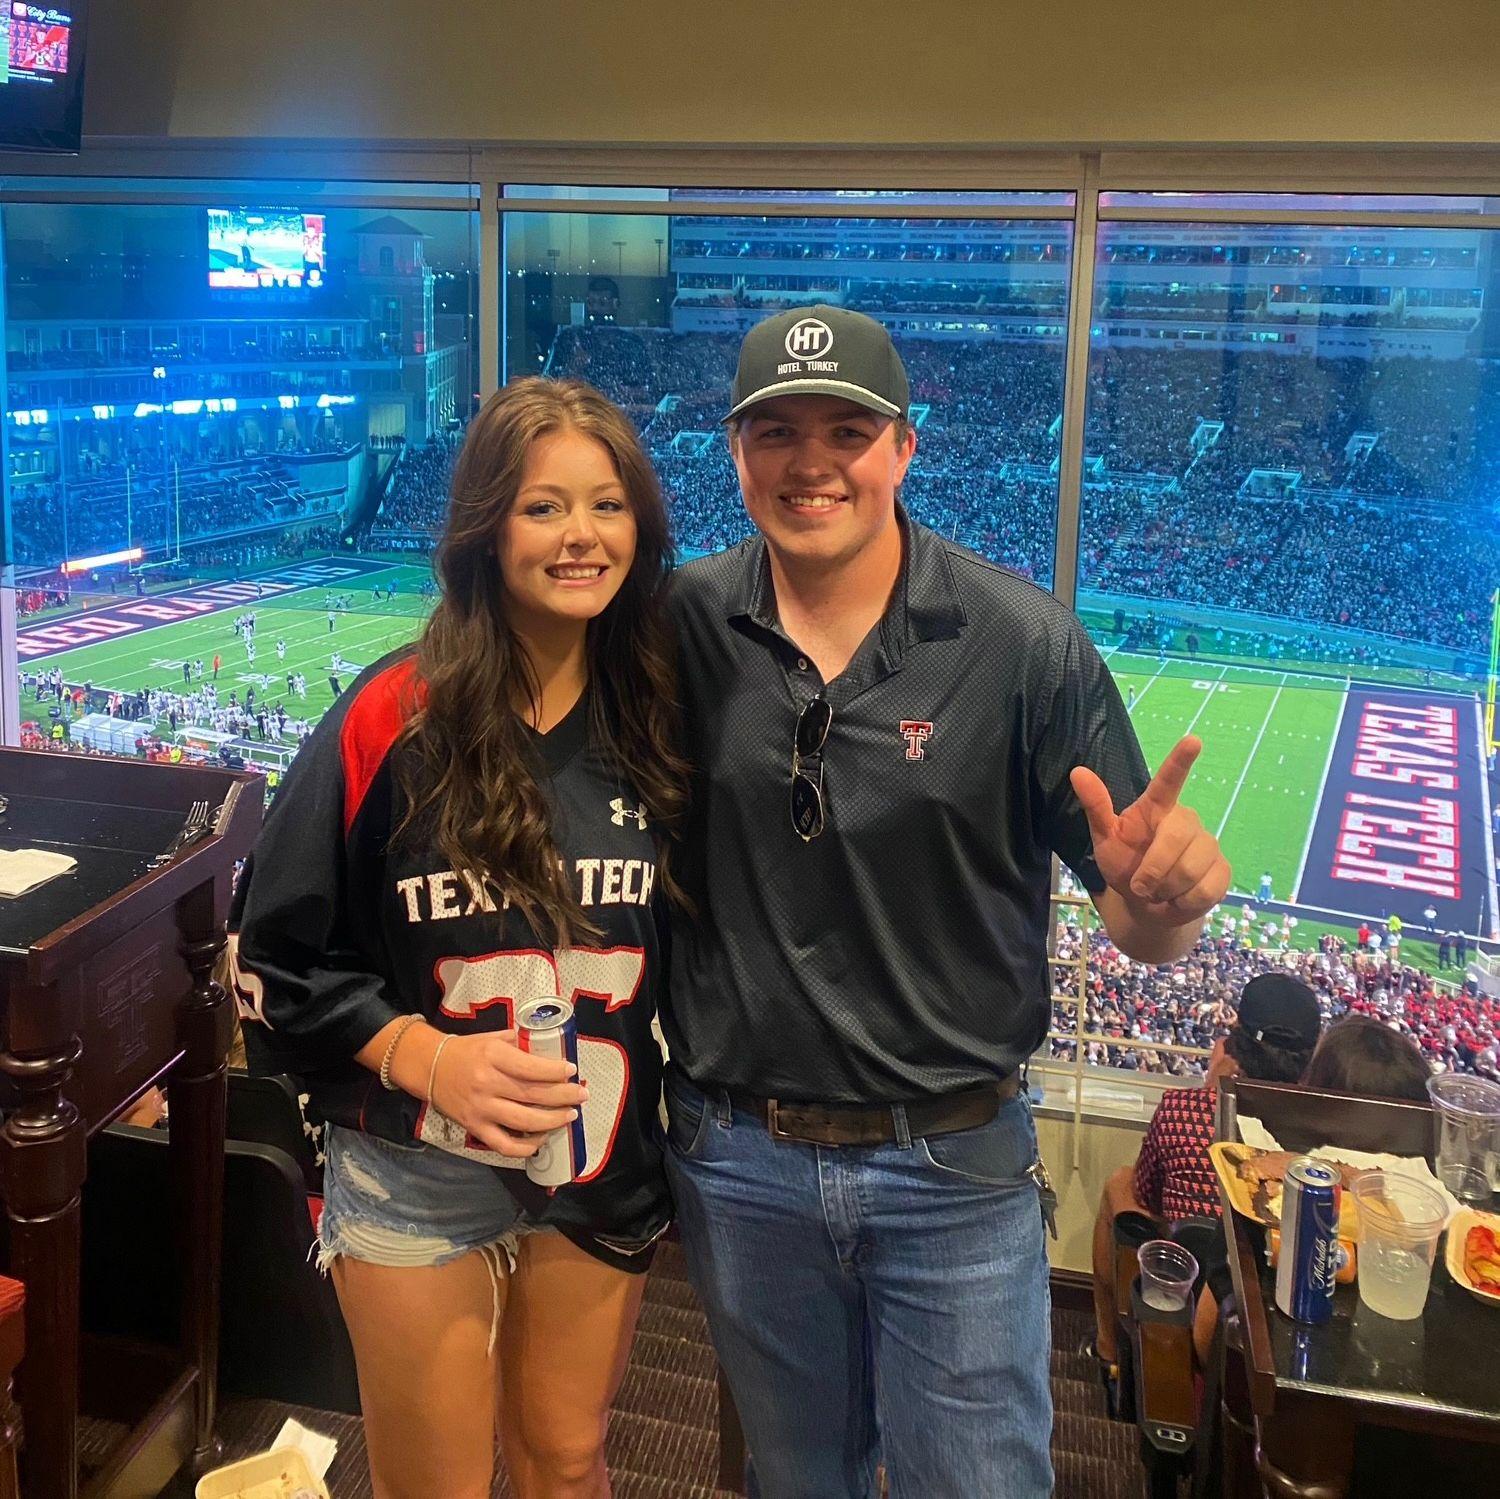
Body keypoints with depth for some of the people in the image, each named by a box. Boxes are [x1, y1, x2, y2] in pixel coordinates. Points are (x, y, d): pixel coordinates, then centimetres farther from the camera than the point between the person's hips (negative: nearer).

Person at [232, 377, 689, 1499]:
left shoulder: (658, 721, -4)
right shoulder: (393, 722, -14)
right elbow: (279, 956, -9)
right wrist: (425, 1057, -22)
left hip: (604, 1166, 3)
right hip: (419, 1181, -2)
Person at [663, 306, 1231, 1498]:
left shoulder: (1023, 642, -13)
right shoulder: (683, 628, -7)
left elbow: (1141, 931, -10)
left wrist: (1166, 888, -32)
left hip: (953, 1167, -2)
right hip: (738, 1161, 3)